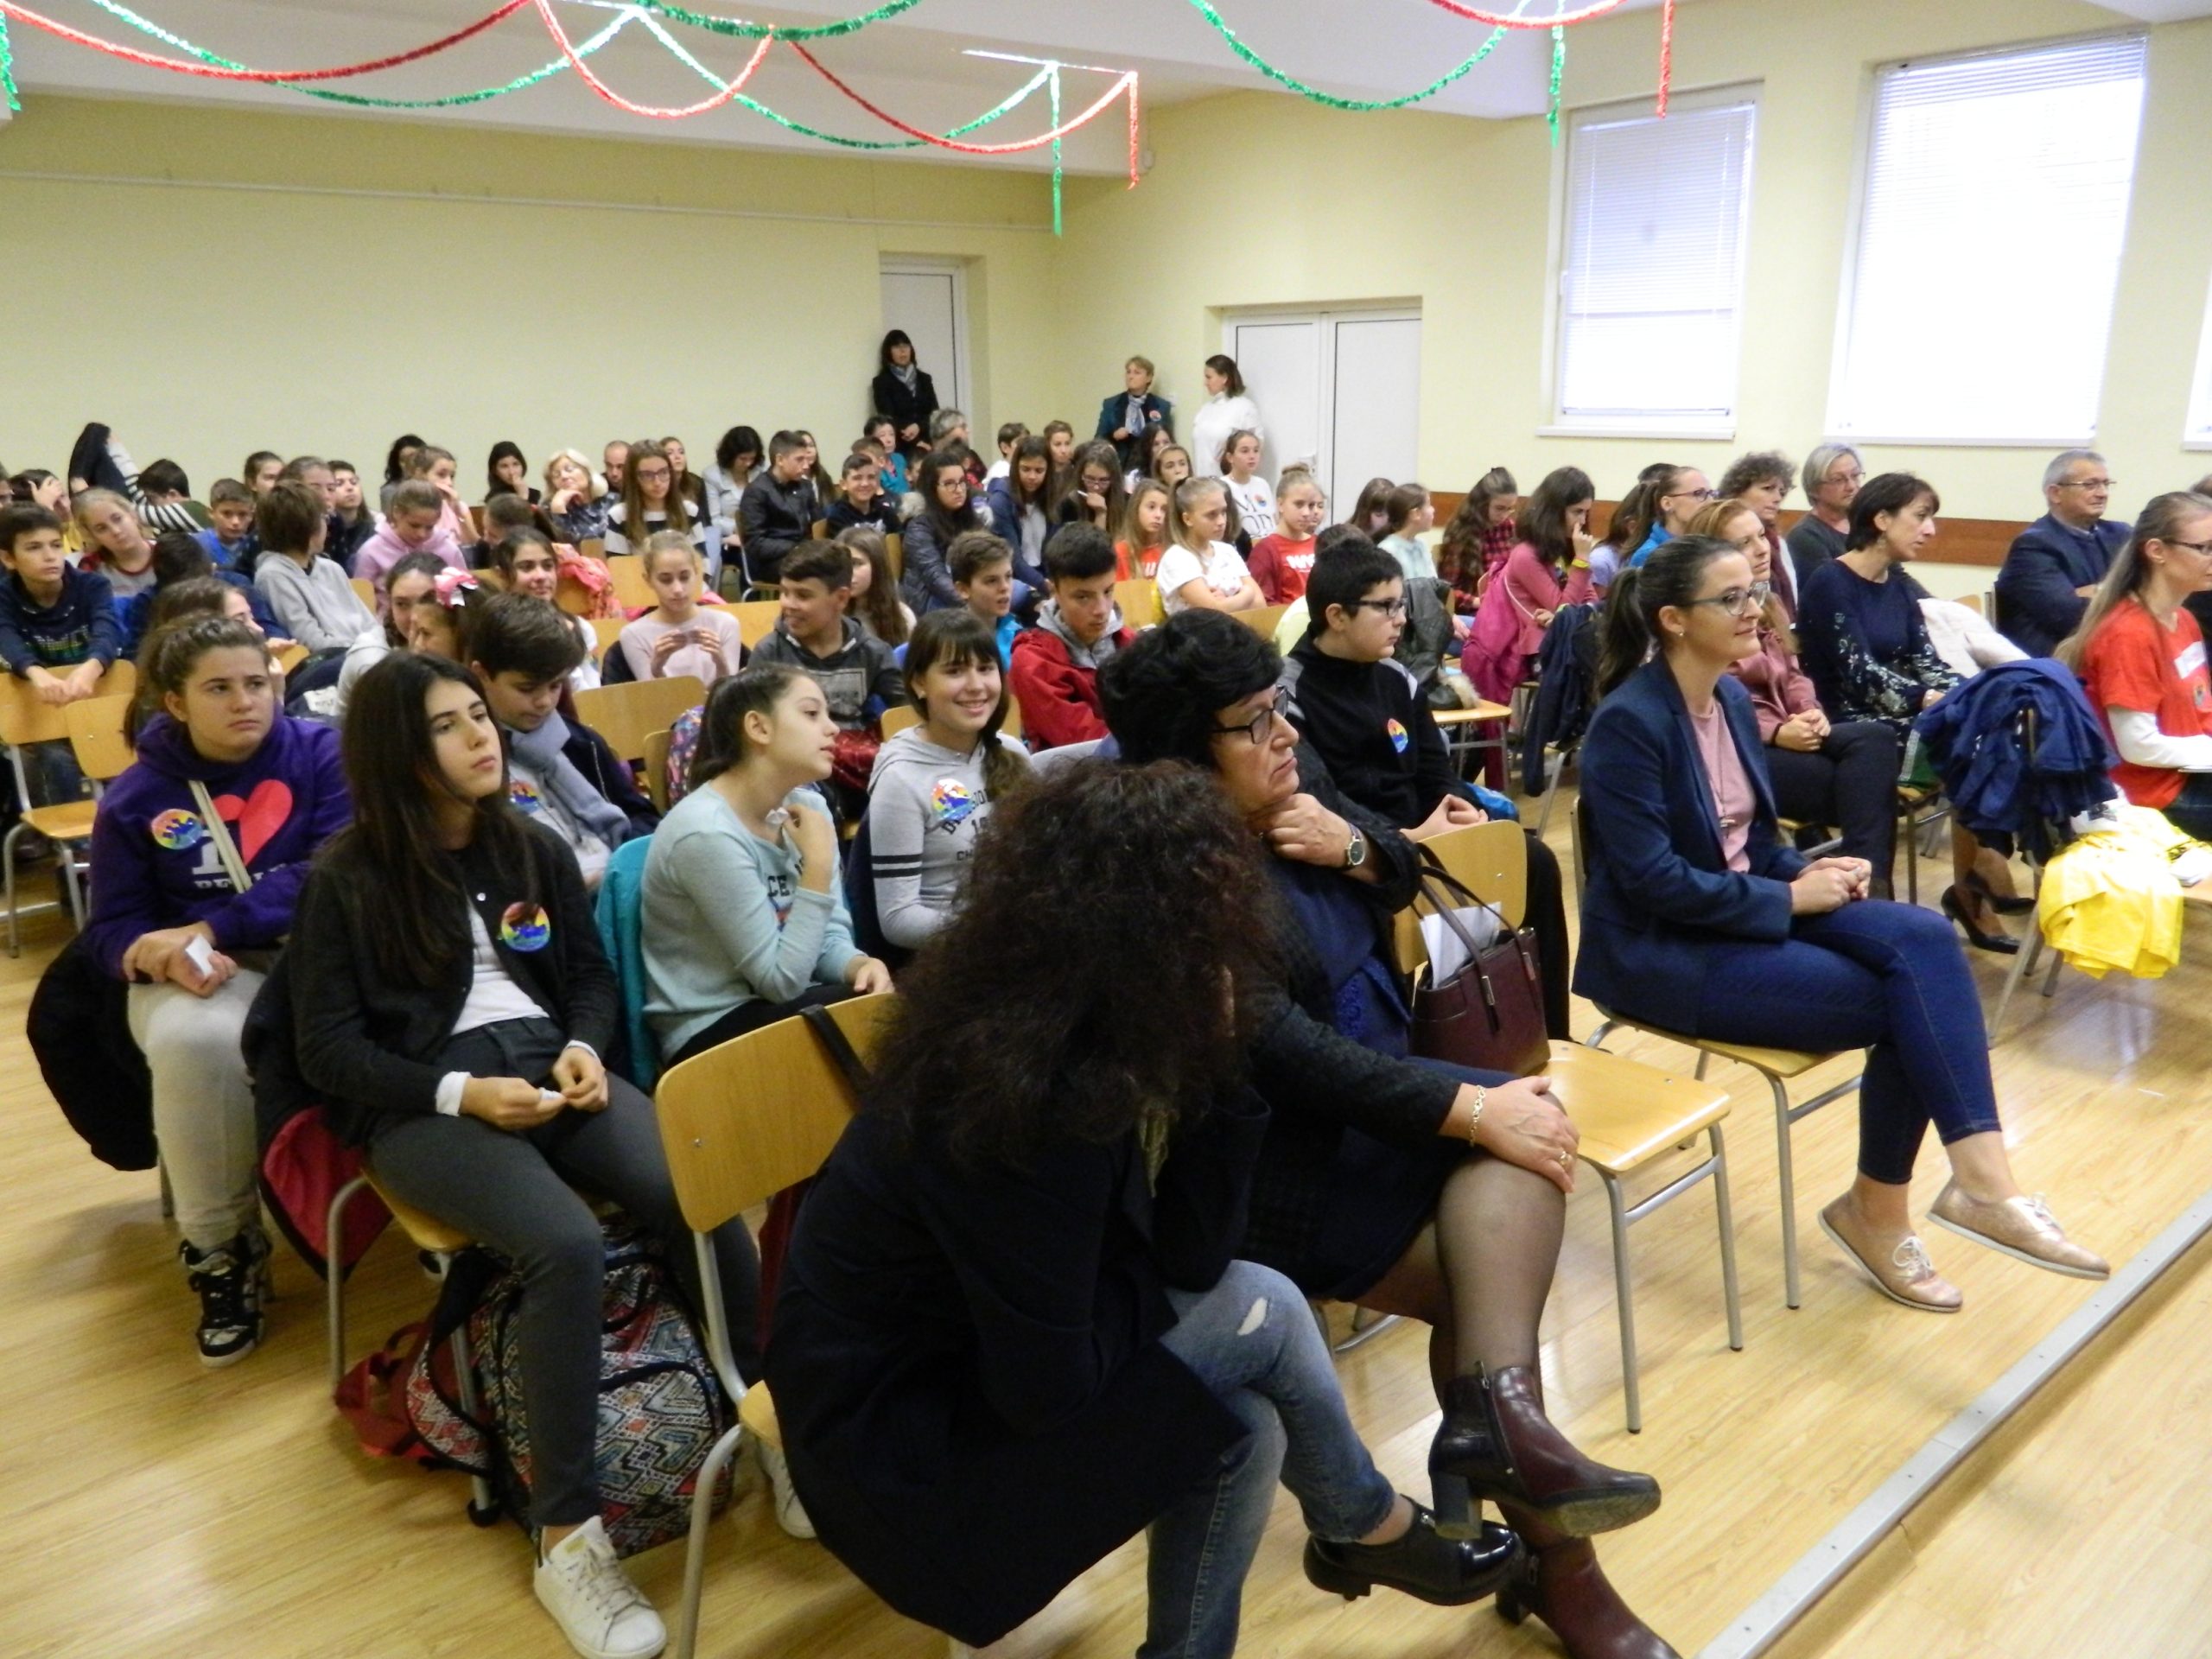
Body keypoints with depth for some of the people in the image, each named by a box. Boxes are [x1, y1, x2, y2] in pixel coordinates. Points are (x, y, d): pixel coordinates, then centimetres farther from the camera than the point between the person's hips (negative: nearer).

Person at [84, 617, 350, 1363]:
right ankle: (220, 1250, -13)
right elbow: (113, 926, 5)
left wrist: (208, 928, -22)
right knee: (194, 1041, -35)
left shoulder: (321, 752, -1)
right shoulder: (134, 796, 6)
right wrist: (155, 954, -21)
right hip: (199, 974, 2)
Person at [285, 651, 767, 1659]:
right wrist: (460, 1091, -16)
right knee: (568, 1246, -33)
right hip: (425, 1102, -3)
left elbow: (592, 974, 16)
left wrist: (586, 1047, -8)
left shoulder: (534, 849, 14)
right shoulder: (348, 879, 2)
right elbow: (326, 1049, -2)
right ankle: (566, 1535, -22)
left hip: (550, 1068, 4)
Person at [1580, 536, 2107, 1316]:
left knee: (1922, 939, -18)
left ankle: (1980, 1175, -18)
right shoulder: (1627, 723, -18)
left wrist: (1805, 871, -4)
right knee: (1904, 1001, -16)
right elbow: (1654, 881, -22)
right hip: (1659, 949, -7)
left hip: (1746, 904, 7)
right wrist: (1791, 897, -16)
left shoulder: (1732, 698, 7)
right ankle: (1894, 1204, 2)